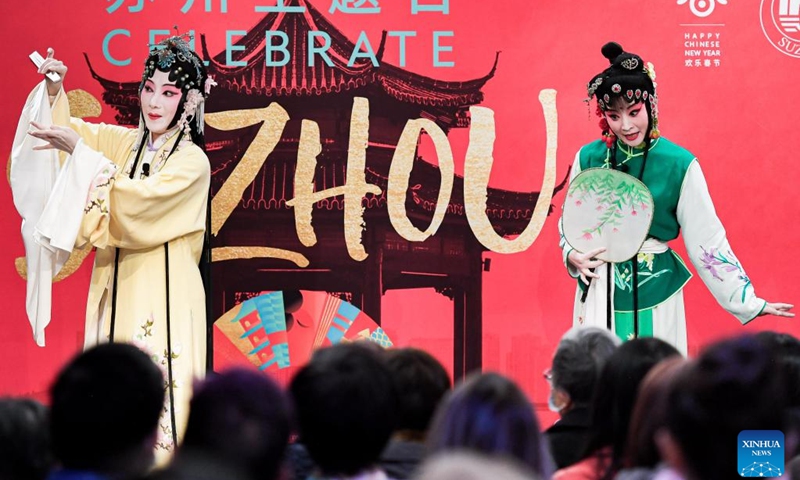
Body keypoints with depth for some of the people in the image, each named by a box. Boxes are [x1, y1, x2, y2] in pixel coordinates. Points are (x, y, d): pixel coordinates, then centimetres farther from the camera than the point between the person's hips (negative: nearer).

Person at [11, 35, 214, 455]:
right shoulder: (124, 142, 10)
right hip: (116, 293, 6)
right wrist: (53, 89, -6)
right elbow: (62, 127, 14)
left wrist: (78, 150, -21)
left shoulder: (192, 162, -7)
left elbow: (136, 199, -20)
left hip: (163, 301, -5)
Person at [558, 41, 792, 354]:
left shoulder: (679, 164, -9)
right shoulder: (588, 158, -1)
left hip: (655, 293, -2)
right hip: (599, 293, 2)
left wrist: (748, 301, -6)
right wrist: (573, 256, -8)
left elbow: (707, 238, -5)